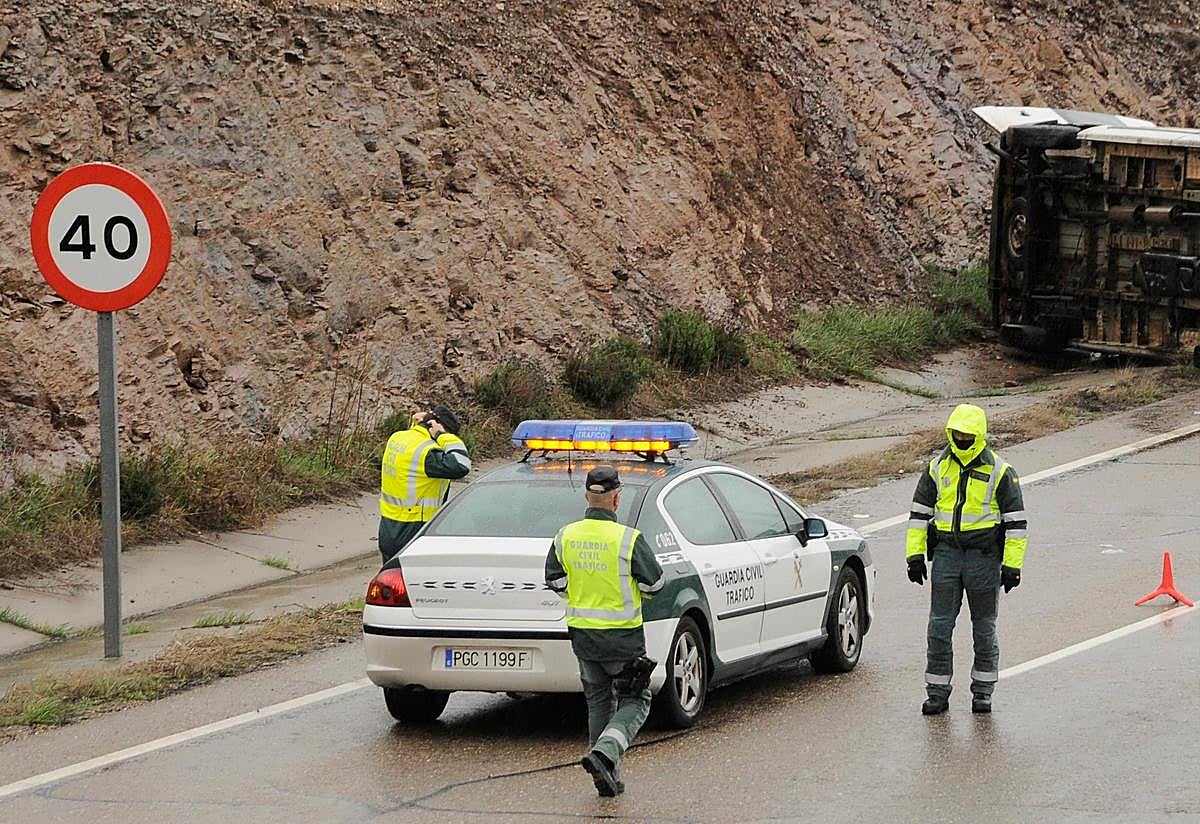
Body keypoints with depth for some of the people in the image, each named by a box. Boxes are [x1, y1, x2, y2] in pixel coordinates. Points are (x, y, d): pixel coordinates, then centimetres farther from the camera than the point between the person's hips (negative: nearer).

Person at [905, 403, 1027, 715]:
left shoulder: (1000, 472, -3)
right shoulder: (937, 468, 6)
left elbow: (1016, 520, -2)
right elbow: (919, 512, 11)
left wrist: (1012, 565, -7)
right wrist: (915, 554, 3)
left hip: (984, 556, -2)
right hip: (946, 553, 2)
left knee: (984, 627, 7)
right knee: (940, 625, -1)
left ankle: (982, 691, 17)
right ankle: (937, 692, 5)